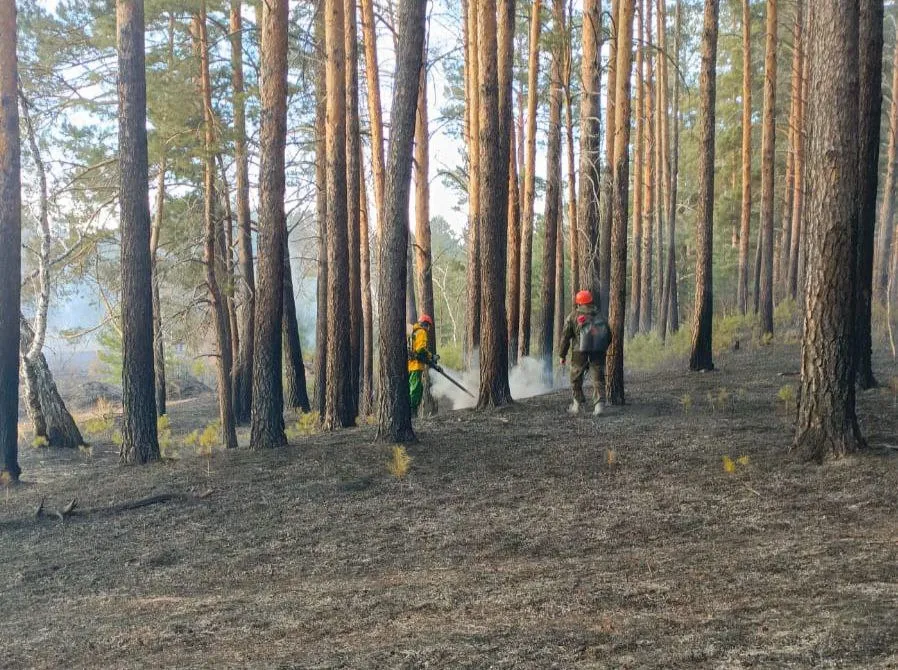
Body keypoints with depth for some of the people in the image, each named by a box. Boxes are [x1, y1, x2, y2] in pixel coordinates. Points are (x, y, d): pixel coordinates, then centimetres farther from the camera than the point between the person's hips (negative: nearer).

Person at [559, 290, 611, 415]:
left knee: (576, 377, 13)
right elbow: (609, 335, 17)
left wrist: (563, 355, 8)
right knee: (598, 378, 6)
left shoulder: (573, 316, 6)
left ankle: (578, 403, 16)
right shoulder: (599, 315, 16)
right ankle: (599, 404, -6)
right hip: (599, 351, 2)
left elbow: (565, 337, 3)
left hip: (581, 351, -2)